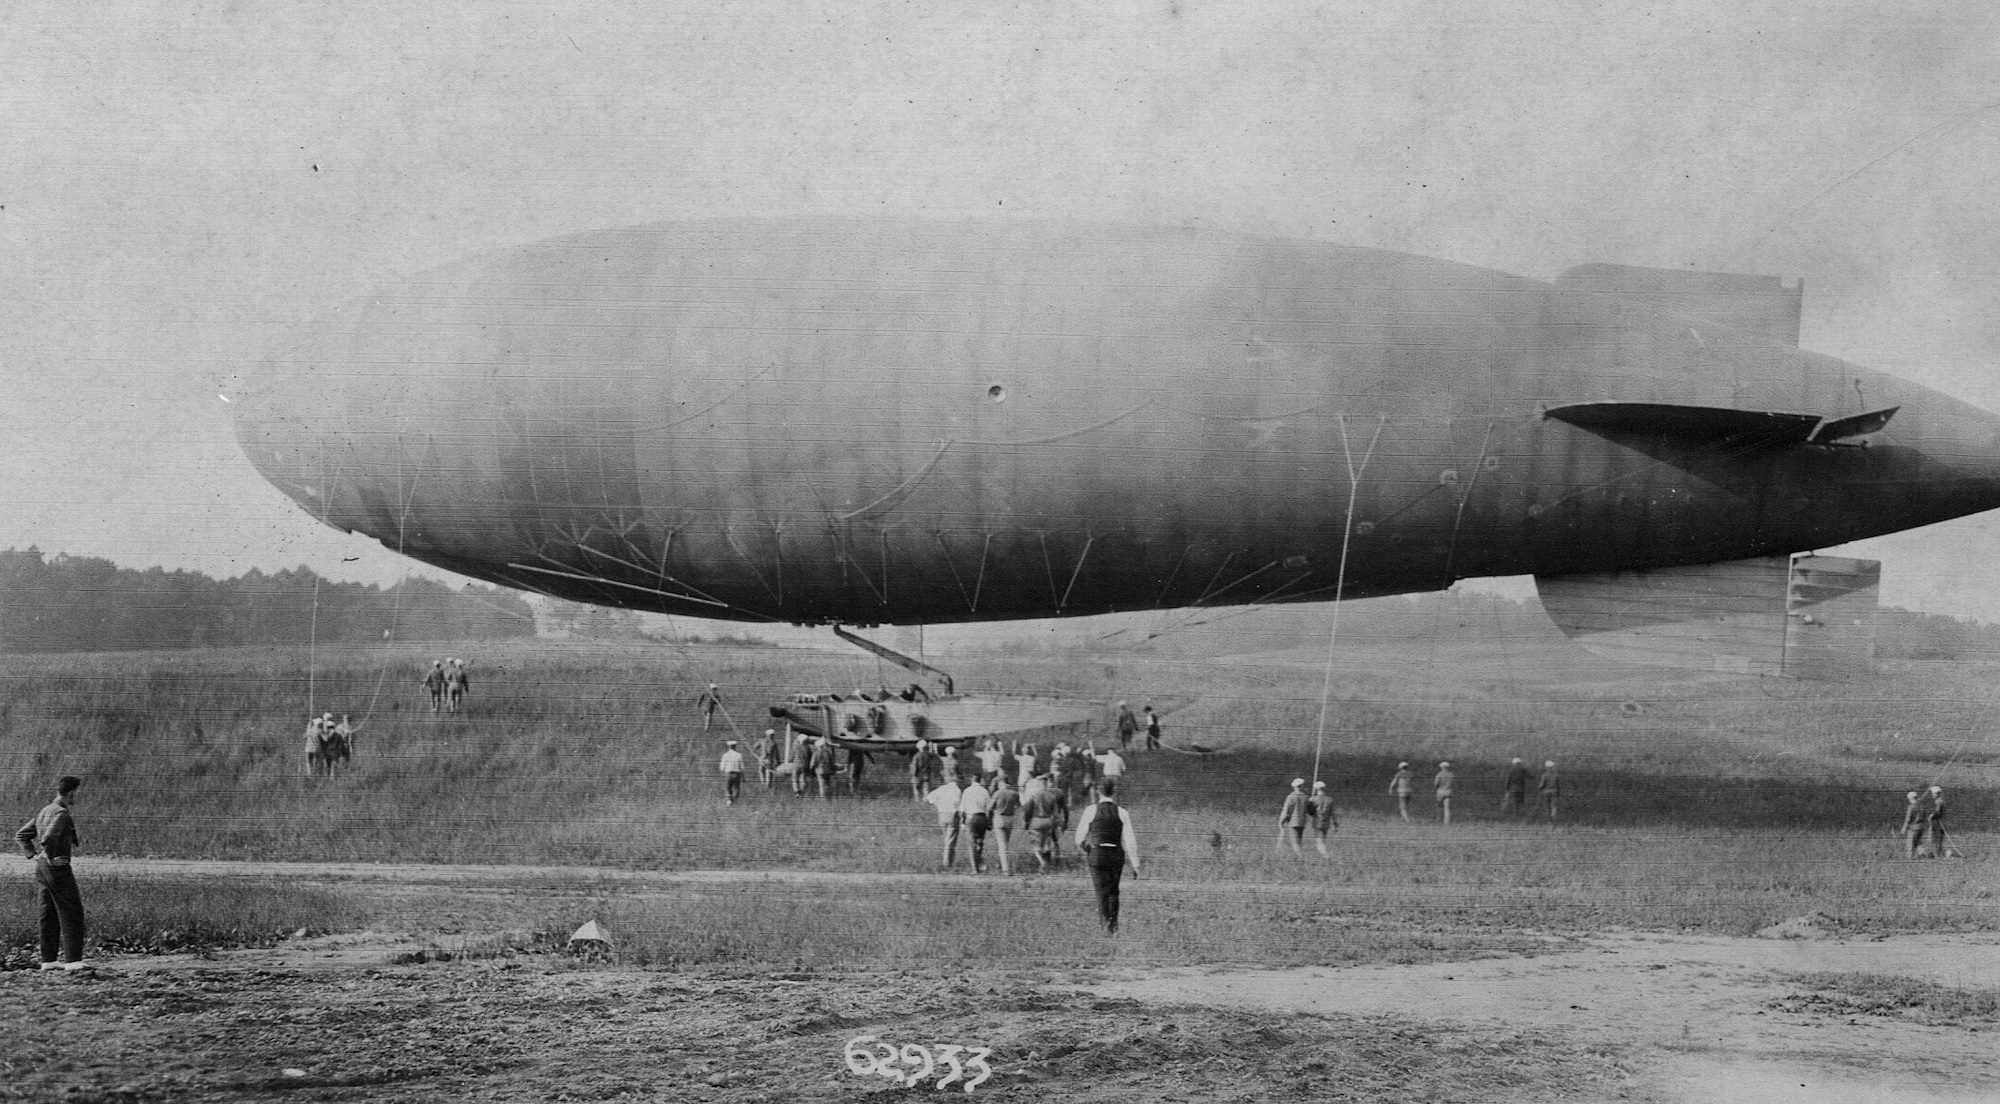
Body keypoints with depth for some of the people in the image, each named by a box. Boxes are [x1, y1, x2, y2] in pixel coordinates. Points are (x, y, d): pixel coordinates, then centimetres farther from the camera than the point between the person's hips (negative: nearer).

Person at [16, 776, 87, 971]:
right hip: (58, 869, -10)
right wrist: (51, 858, -18)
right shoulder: (61, 813, -15)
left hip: (42, 868, 10)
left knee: (50, 916, 11)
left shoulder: (44, 812, 15)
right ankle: (72, 959, -12)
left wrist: (33, 855, 11)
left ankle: (48, 960, 13)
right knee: (71, 914, -8)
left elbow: (21, 836, 19)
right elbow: (48, 839, -30)